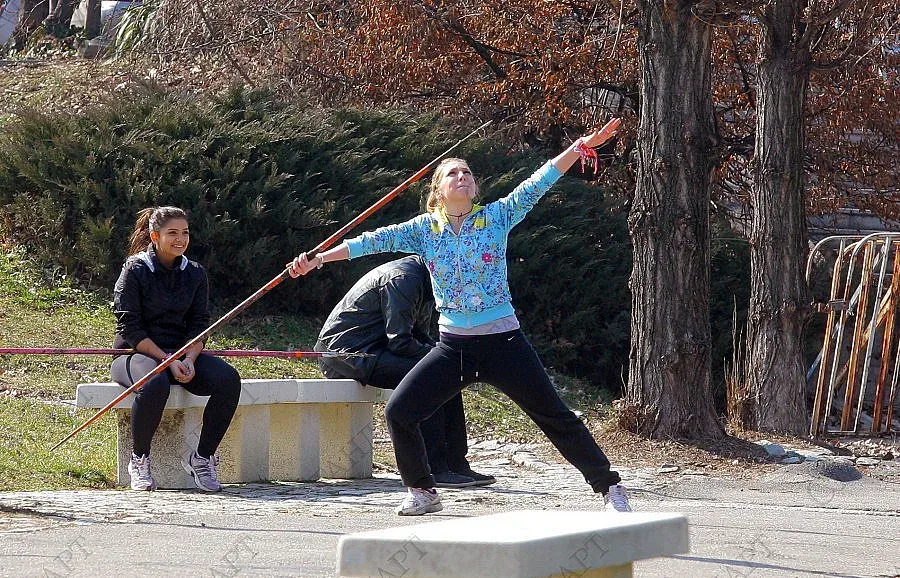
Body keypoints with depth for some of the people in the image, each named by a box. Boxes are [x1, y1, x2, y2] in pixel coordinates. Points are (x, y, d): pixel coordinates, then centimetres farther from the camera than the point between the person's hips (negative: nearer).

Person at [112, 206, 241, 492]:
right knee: (155, 383, -40)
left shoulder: (195, 273, 9)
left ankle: (202, 457, -10)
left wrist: (189, 359, -14)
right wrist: (167, 361, -21)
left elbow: (199, 325, 7)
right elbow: (130, 328, -12)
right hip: (137, 353, -5)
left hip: (182, 353, 5)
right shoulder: (135, 270, -6)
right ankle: (139, 460, -17)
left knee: (228, 379, -24)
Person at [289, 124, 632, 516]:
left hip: (503, 342, -2)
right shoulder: (424, 228, 5)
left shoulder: (496, 217, 0)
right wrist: (319, 259, -5)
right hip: (453, 347, 3)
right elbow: (377, 240, 1)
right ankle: (422, 492, 13)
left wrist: (578, 149, -22)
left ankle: (609, 487, 8)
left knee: (555, 417, -2)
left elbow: (535, 185, -10)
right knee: (398, 412, -5)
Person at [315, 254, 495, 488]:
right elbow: (399, 342, -24)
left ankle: (456, 464, 1)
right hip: (347, 350, -10)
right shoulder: (402, 278, -20)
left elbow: (421, 337, 16)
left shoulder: (424, 280, 12)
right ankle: (433, 469, -24)